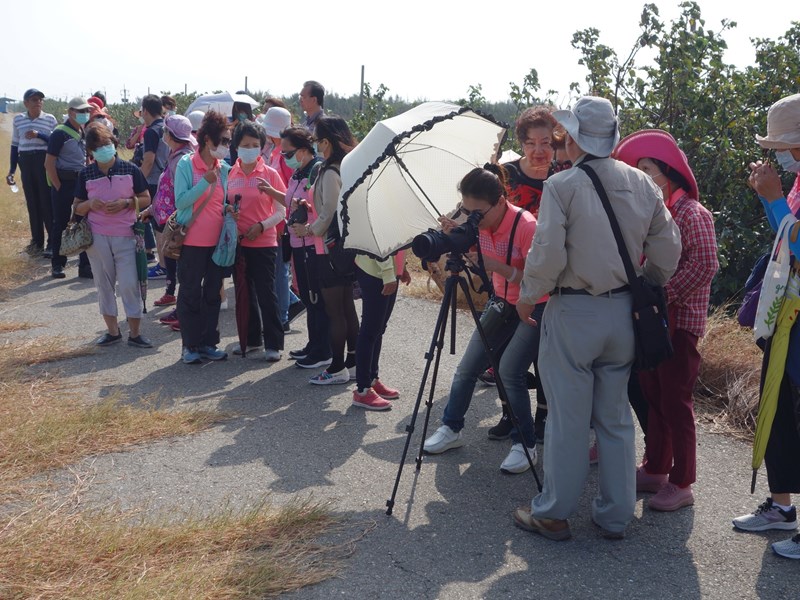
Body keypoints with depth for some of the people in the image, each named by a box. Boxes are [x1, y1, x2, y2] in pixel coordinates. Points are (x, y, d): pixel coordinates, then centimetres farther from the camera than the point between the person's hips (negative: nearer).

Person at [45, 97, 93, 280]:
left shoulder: (85, 133, 11)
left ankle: (86, 265, 10)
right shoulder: (60, 133, -10)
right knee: (61, 224, 4)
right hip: (64, 183, -6)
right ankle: (58, 265, 15)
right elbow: (49, 164, -13)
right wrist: (59, 187, -14)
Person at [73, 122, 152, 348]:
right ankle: (112, 330, 21)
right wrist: (90, 205, -14)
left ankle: (135, 333, 7)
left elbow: (146, 199, 2)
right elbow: (77, 207, 8)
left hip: (125, 236, -2)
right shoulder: (85, 174, 2)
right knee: (104, 284, 9)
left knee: (129, 284, -2)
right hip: (97, 236, 2)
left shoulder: (130, 169, -2)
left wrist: (125, 203, -15)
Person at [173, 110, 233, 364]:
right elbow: (180, 201, -16)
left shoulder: (225, 169, 5)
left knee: (213, 293, 11)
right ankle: (190, 345, 14)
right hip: (192, 241, -5)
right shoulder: (186, 165, -9)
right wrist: (205, 182, -22)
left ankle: (209, 343, 22)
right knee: (191, 293, 4)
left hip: (217, 240, 5)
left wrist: (228, 209, -5)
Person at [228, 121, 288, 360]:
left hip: (263, 243, -4)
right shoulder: (230, 174, 5)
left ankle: (274, 344, 5)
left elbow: (281, 212, -2)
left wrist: (261, 226, -16)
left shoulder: (270, 174, -4)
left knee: (266, 293, -2)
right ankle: (251, 338, 26)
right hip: (237, 242, 4)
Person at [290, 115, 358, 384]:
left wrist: (309, 229, -1)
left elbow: (328, 216, -17)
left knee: (334, 311, -2)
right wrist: (314, 222, 16)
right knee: (347, 307, 15)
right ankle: (352, 361, 23)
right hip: (347, 246, 9)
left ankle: (337, 368, 5)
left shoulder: (330, 173, -18)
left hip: (331, 248, -9)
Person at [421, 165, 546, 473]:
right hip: (502, 302, 7)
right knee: (467, 368, 4)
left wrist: (497, 265, -37)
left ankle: (525, 444, -3)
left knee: (510, 371, -19)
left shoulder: (524, 225, -28)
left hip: (534, 307, -7)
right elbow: (472, 261, 5)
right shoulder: (476, 224, -8)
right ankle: (451, 428, 22)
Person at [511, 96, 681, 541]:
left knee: (568, 418, 4)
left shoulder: (562, 185, -12)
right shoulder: (642, 184, 3)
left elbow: (548, 253, -17)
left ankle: (553, 513, 16)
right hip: (623, 311, 5)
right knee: (616, 417, 14)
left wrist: (528, 296, -1)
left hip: (573, 312, -5)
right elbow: (668, 248, 4)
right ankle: (617, 515, 23)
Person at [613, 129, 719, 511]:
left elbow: (704, 265, -20)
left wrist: (664, 295, -19)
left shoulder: (690, 212, -11)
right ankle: (655, 470, 26)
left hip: (680, 320, -8)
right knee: (653, 396, 14)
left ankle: (682, 485, 7)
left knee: (676, 401, -3)